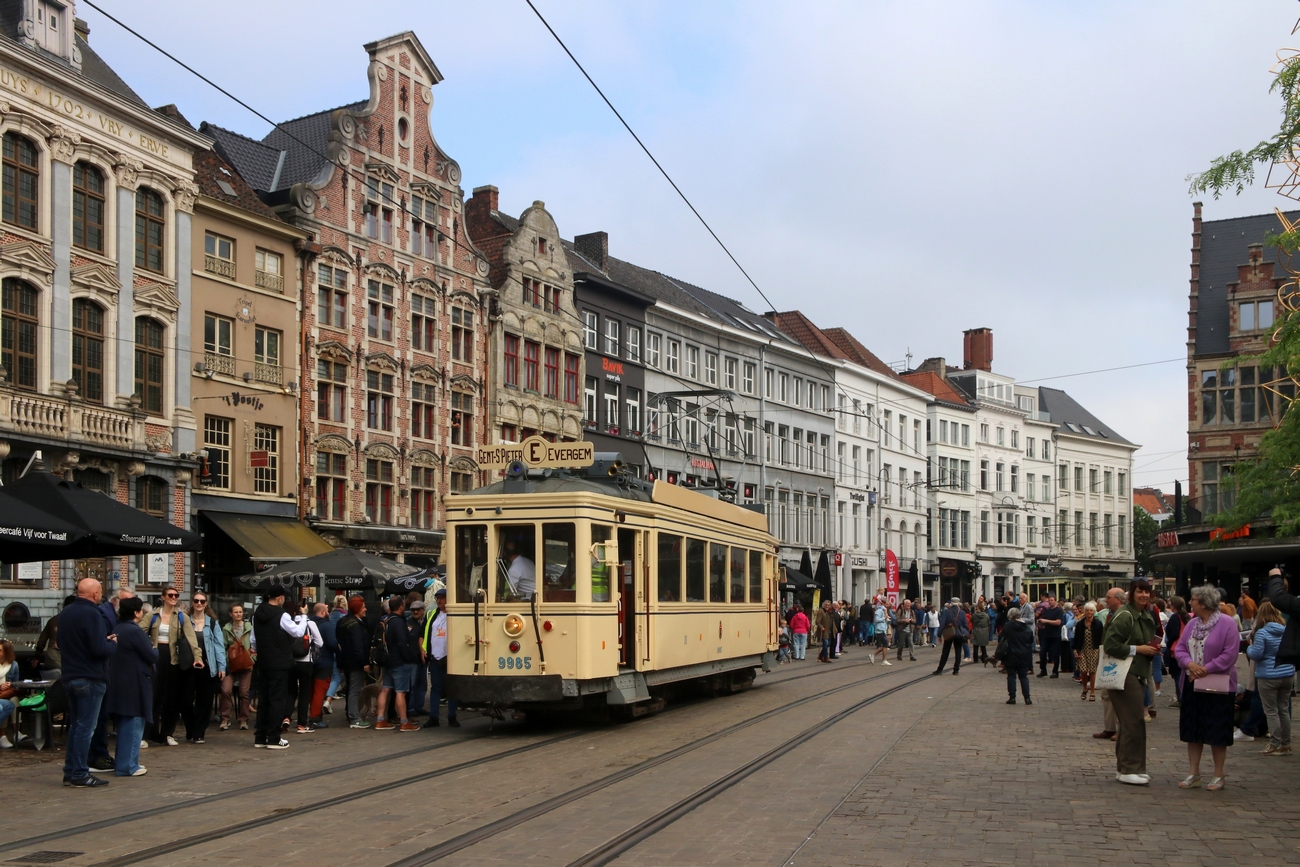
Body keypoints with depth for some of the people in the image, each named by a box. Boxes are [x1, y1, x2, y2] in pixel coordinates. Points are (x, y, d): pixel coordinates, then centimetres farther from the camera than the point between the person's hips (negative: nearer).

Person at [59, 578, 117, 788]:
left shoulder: (65, 613, 9)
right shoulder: (91, 614, -18)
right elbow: (100, 649, -25)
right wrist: (113, 643, -3)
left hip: (69, 676, 9)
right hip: (91, 678, -9)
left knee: (75, 725, 15)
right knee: (85, 727, -3)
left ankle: (70, 772, 18)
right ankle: (80, 774, 0)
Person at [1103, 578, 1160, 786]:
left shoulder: (1147, 617, 16)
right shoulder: (1124, 616, -14)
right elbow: (1110, 645, -20)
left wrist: (1153, 648, 8)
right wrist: (1137, 649, -17)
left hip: (1139, 674, 10)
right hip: (1125, 674, -10)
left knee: (1129, 723, 13)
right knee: (1134, 721, -9)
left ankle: (1124, 767, 20)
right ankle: (1129, 769, -3)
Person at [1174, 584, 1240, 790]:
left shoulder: (1227, 623, -11)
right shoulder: (1192, 623, 8)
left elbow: (1230, 654, -16)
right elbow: (1180, 648, 6)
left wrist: (1207, 669, -18)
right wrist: (1190, 664, -13)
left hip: (1218, 687, -6)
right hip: (1192, 685, 6)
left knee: (1217, 733, 2)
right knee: (1192, 730, 9)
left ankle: (1218, 776, 14)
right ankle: (1194, 774, 18)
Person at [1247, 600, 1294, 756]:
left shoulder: (1261, 633, -15)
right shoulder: (1287, 630, 4)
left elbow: (1256, 654, -16)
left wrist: (1250, 646, 3)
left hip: (1268, 676, -6)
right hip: (1288, 675, 6)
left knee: (1271, 711, 2)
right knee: (1284, 710, 13)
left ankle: (1275, 745, 2)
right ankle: (1286, 744, 18)